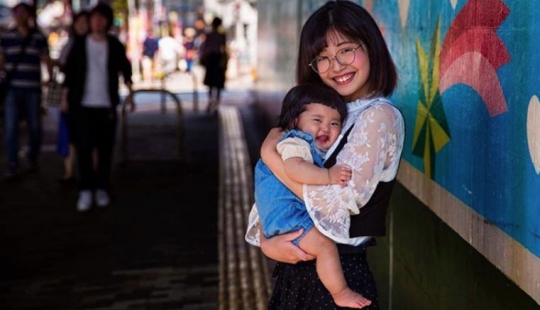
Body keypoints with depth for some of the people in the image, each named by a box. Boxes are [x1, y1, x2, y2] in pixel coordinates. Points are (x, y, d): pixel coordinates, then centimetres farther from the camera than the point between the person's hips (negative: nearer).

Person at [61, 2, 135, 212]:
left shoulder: (114, 45, 2)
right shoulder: (79, 44, 3)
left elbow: (125, 69, 9)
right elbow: (69, 72, 7)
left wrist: (129, 93, -2)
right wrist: (65, 97, 3)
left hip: (107, 104, 1)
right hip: (83, 104, 0)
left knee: (105, 148, 5)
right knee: (83, 147, -7)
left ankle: (102, 190, 17)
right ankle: (85, 191, -1)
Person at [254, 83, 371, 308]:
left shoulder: (317, 150, 20)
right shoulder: (294, 142, -14)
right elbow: (293, 168, -35)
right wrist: (329, 176, -35)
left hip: (301, 213, 11)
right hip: (286, 213, -11)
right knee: (325, 245, -20)